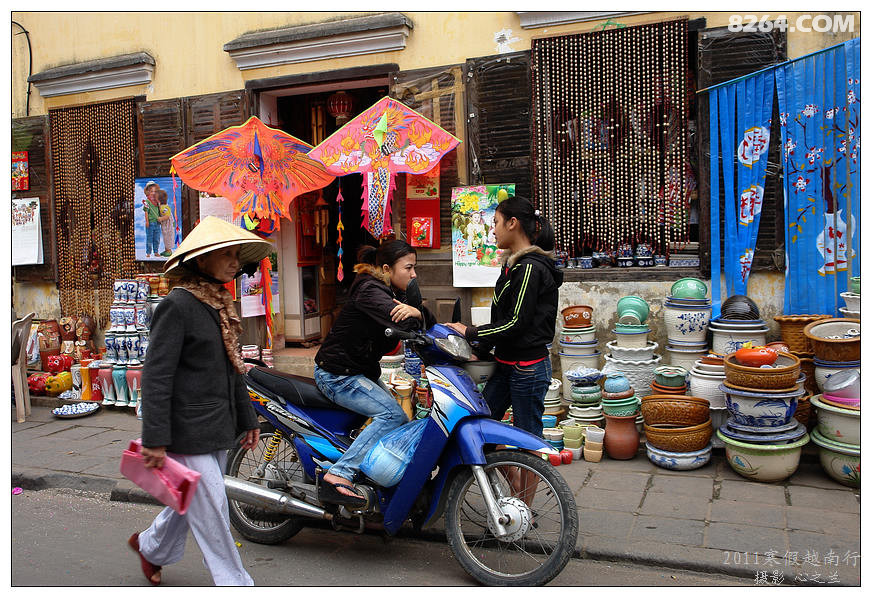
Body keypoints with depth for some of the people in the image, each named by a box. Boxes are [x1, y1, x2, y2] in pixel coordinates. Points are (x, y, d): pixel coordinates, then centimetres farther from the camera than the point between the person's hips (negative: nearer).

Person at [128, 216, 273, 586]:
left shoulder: (220, 303, 11)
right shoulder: (178, 305, -15)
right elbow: (156, 374, -18)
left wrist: (247, 418, 19)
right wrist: (155, 438, -20)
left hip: (217, 429, 9)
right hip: (188, 432, -9)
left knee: (192, 501, 22)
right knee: (211, 509, 0)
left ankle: (151, 547, 46)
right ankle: (234, 583, 15)